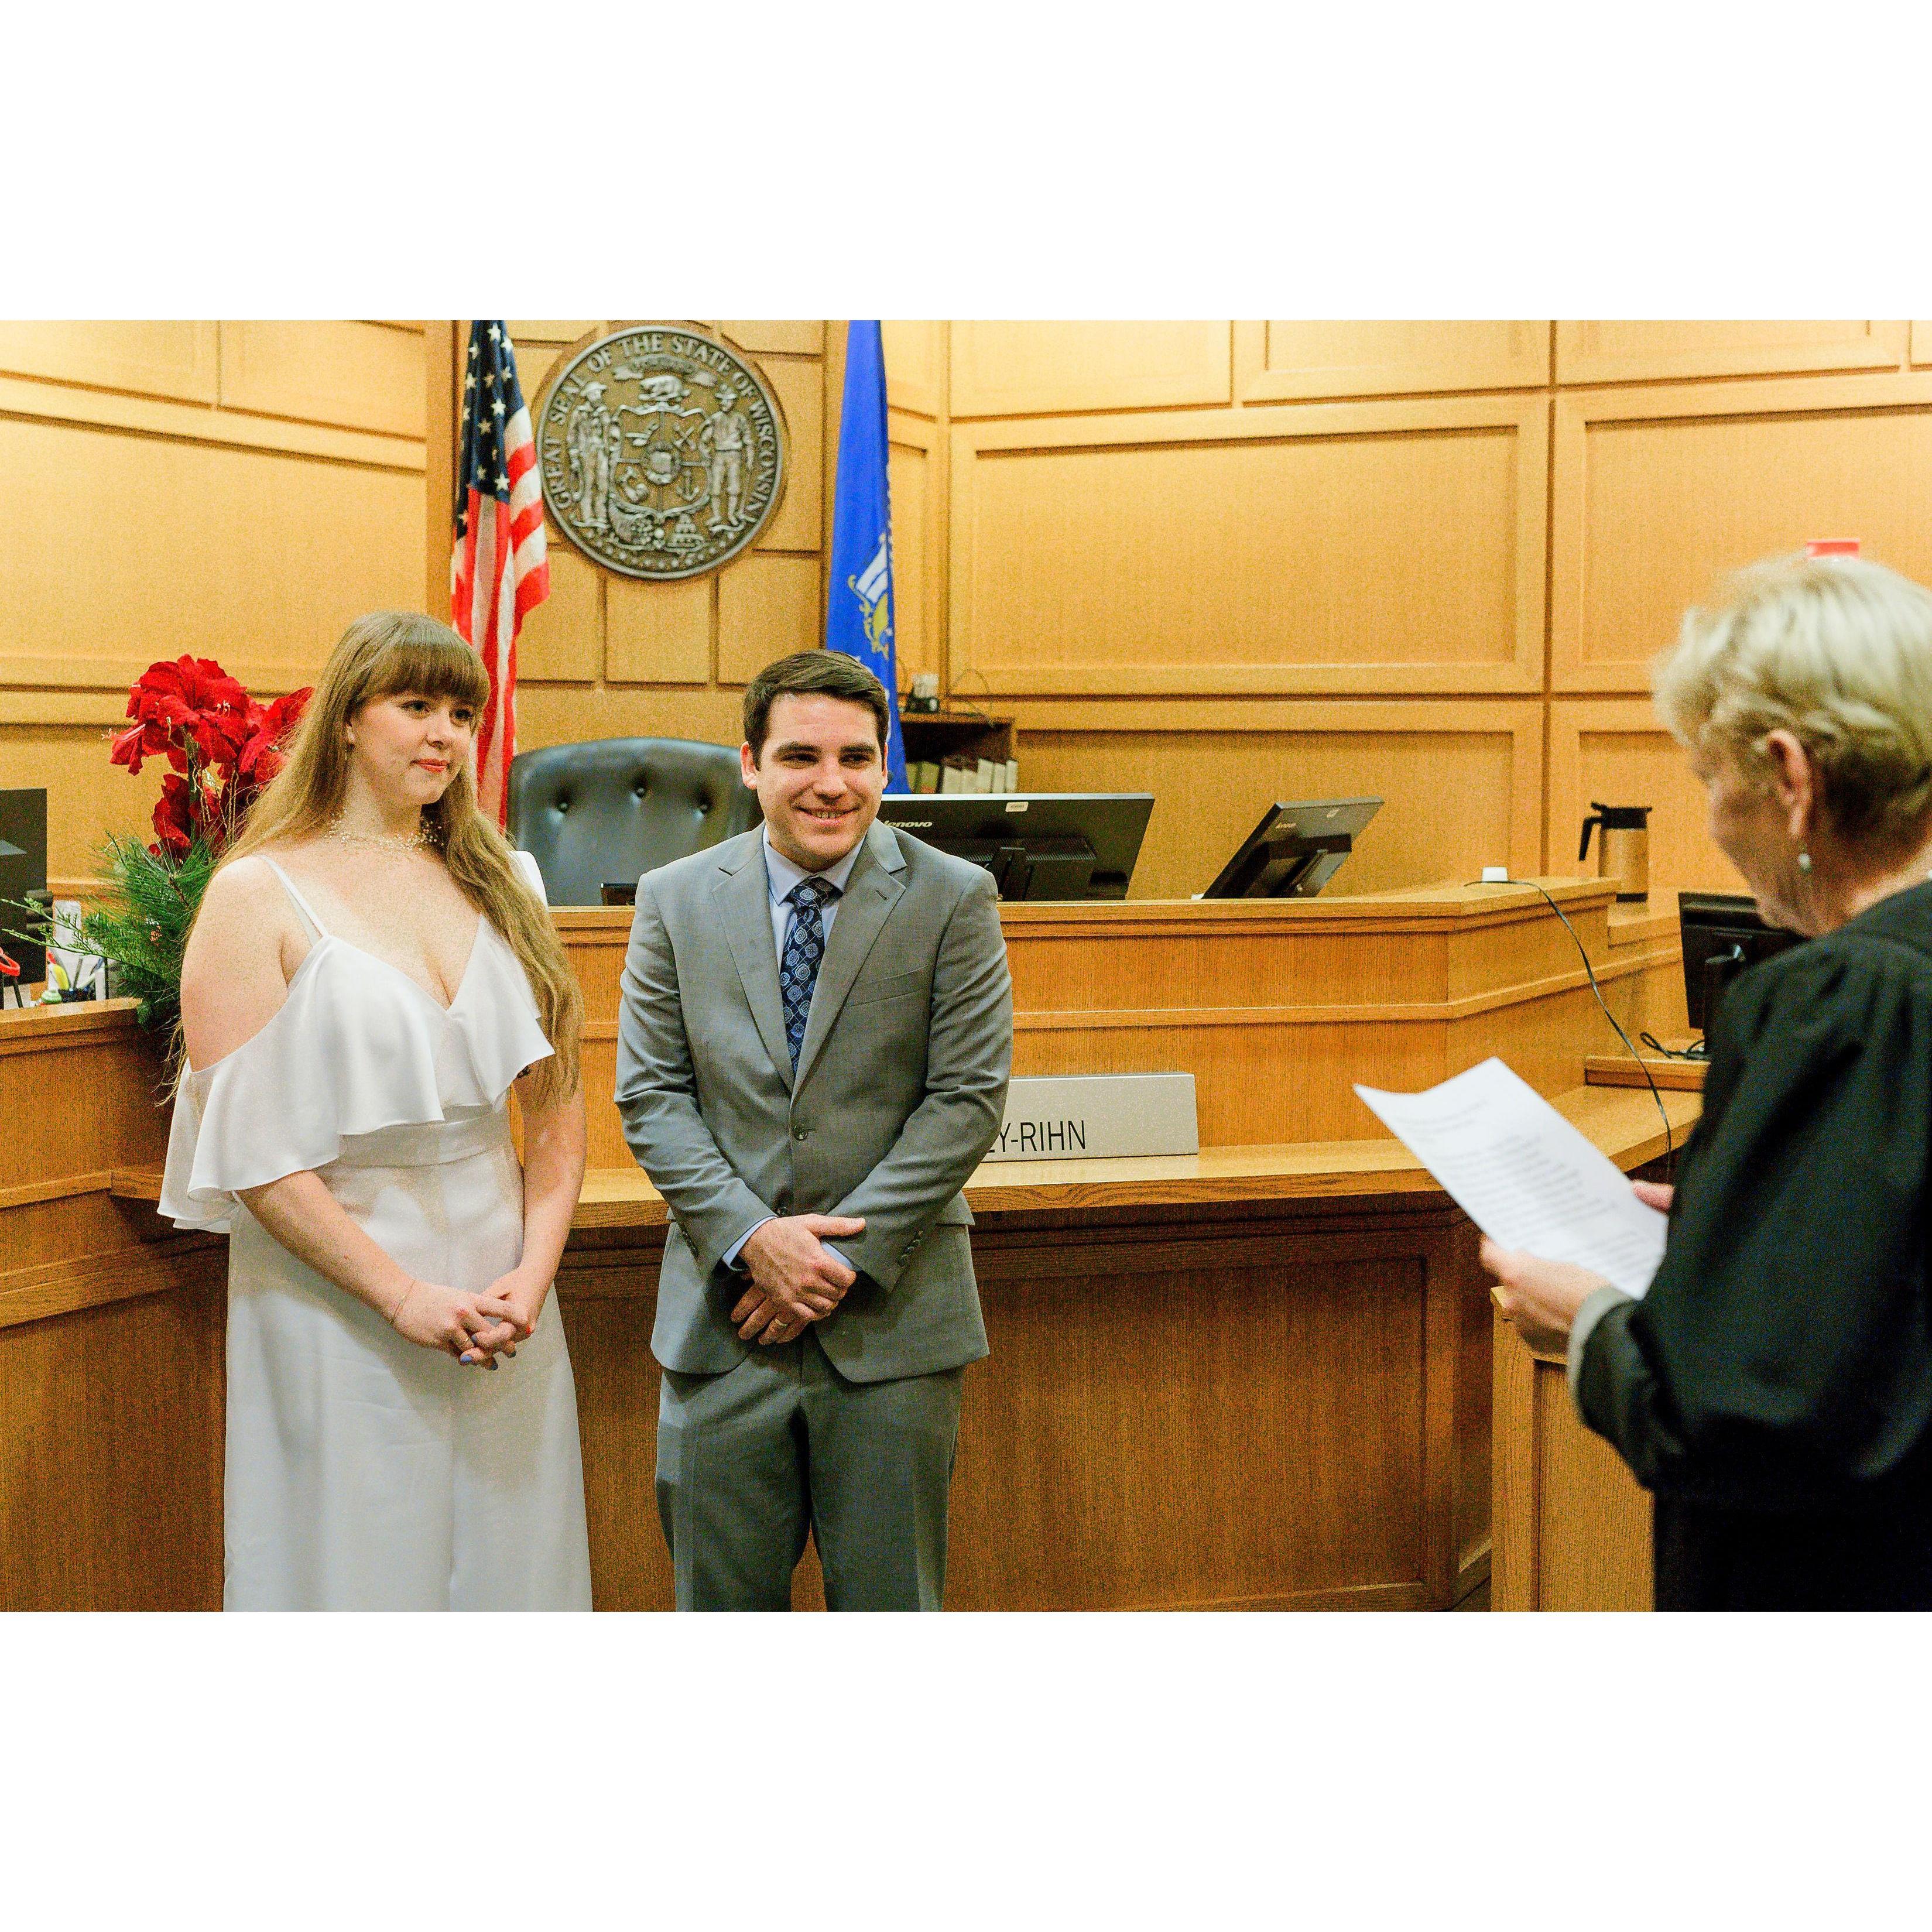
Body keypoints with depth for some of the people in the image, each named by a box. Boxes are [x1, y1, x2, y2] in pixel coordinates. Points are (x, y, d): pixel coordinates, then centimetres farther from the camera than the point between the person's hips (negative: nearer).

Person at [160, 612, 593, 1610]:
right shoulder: (259, 893, -5)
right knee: (357, 1567, 6)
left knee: (507, 1564, 12)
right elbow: (249, 1150, -11)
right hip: (338, 1301, -4)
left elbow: (557, 1101, 7)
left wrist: (533, 1274, -7)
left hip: (503, 1299, 4)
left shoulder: (502, 883, 9)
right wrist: (405, 1296, -14)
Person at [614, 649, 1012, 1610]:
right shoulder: (674, 899, 4)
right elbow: (651, 1096, 2)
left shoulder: (953, 899, -2)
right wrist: (752, 1237, -12)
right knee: (723, 1602, 9)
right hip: (723, 1318, 2)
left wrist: (845, 1257, -12)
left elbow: (968, 1098, -6)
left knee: (890, 1598, 8)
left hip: (891, 1316, -1)